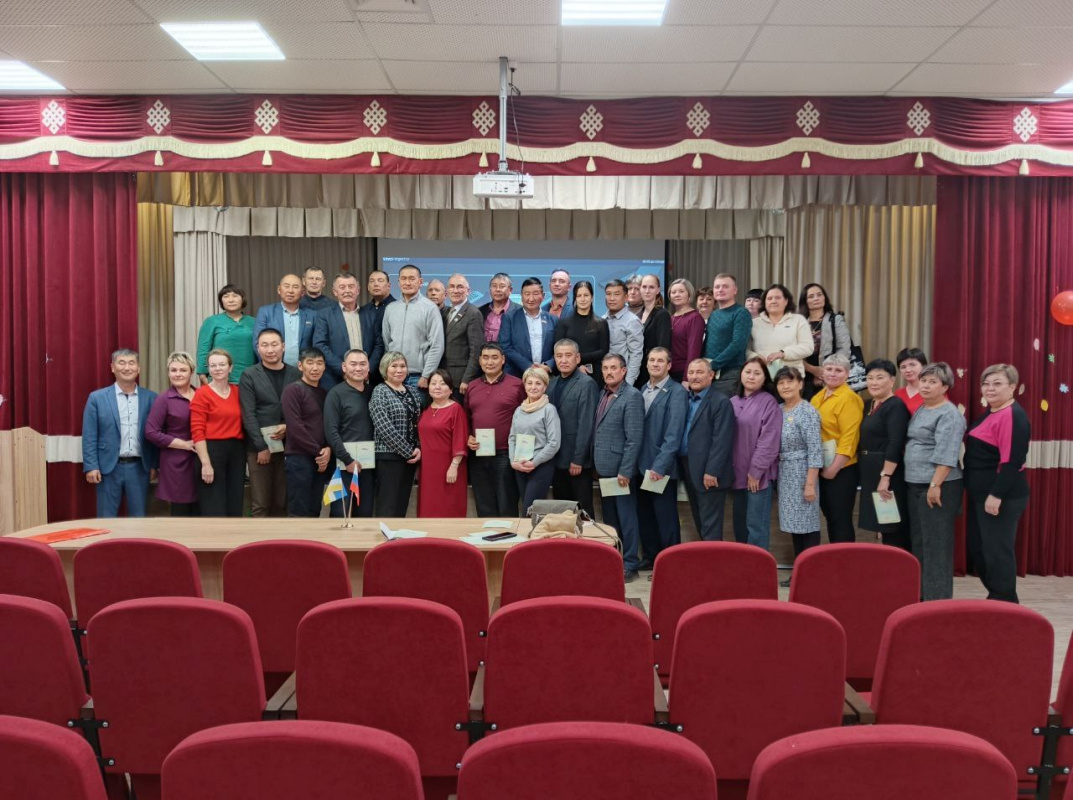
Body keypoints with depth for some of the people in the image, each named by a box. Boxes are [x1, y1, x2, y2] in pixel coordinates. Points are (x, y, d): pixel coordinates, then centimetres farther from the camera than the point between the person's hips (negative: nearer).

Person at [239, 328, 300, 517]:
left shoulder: (296, 374, 8)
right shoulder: (249, 376, 1)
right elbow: (249, 416, -6)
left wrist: (288, 427, -11)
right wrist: (261, 447, -12)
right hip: (259, 448, -2)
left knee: (283, 502, 7)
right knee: (260, 504, 1)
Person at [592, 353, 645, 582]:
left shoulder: (632, 396, -12)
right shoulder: (603, 394, 11)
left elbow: (634, 439, -16)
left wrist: (625, 471, -19)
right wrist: (597, 465, 10)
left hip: (620, 470, -8)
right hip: (604, 468, 8)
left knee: (626, 518, 2)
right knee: (609, 518, 16)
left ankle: (629, 565, 11)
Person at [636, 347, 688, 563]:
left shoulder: (677, 392, -9)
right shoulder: (643, 389, 12)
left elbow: (673, 434, -16)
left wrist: (659, 466, -20)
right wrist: (635, 462, 6)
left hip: (661, 467, -6)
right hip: (641, 465, 7)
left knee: (666, 517, 2)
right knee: (644, 514, 14)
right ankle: (650, 556, 27)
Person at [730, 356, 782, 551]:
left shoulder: (769, 402, -8)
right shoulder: (733, 402, 9)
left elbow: (769, 441, -13)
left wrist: (756, 471, -14)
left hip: (759, 474, -6)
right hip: (738, 472, 6)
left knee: (756, 524, -3)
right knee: (739, 522, 14)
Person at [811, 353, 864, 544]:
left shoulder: (849, 398, -12)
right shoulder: (817, 398, 12)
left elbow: (849, 436, -18)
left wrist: (835, 467, -19)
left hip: (842, 469, -8)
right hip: (821, 468, 8)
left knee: (841, 518, -2)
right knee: (830, 516, 15)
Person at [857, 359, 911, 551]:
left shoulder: (896, 406, -13)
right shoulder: (868, 405, 14)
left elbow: (895, 445, -21)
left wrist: (885, 476, -25)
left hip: (888, 472, -9)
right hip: (870, 473, 9)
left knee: (894, 529, -3)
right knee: (883, 526, 15)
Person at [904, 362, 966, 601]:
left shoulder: (949, 414, -12)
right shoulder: (920, 410, 15)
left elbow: (945, 455, -20)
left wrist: (935, 485, -23)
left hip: (938, 487, -9)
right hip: (914, 484, 9)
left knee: (936, 542, -3)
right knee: (918, 540, 15)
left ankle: (937, 598, 5)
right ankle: (920, 592, 26)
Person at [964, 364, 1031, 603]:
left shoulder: (1013, 416, -16)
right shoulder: (990, 413, 15)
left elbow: (1012, 461, -23)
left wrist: (996, 495, -25)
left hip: (1001, 497, -10)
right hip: (981, 493, 10)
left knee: (997, 550, -2)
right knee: (977, 547, 17)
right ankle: (996, 597, 30)